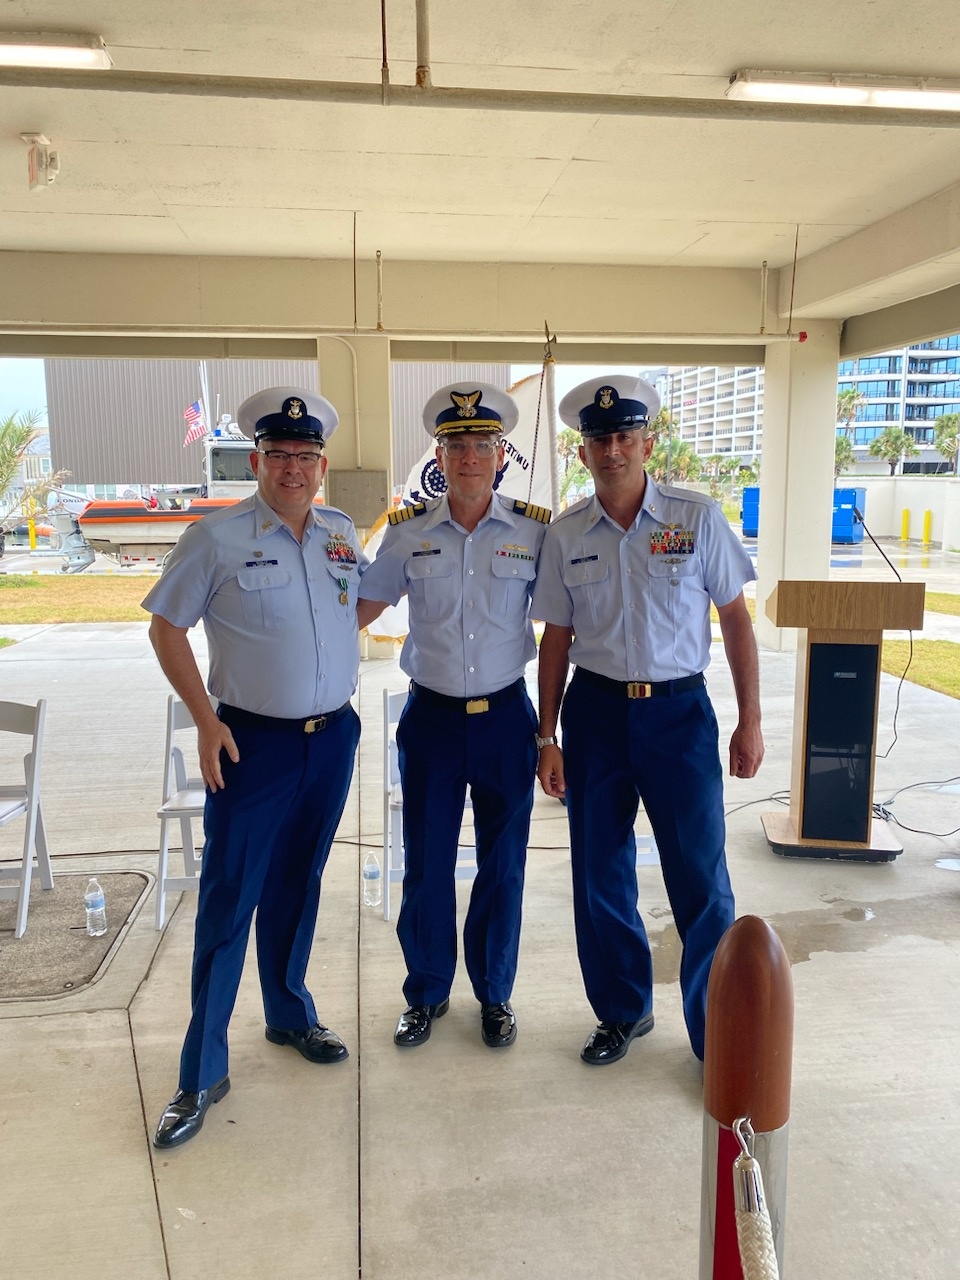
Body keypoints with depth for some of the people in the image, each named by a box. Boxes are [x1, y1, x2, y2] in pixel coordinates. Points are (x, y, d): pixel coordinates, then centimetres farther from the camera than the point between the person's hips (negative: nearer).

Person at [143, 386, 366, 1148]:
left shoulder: (343, 534, 6)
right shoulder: (217, 537, -9)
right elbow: (166, 628, -4)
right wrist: (206, 719, -11)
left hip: (333, 737, 5)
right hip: (253, 742, -4)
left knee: (297, 887, 19)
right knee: (229, 900, 1)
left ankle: (290, 1015, 39)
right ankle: (203, 1073, 14)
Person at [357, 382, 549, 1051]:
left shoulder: (536, 530, -3)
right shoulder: (407, 531, -1)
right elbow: (360, 607, 8)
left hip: (506, 717, 0)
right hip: (431, 718, 1)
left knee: (503, 865, 11)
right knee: (426, 865, 9)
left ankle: (495, 995, 32)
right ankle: (427, 994, 32)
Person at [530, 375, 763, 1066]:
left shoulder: (698, 516, -4)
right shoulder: (566, 535, 2)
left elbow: (736, 618, 1)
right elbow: (557, 636, 6)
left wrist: (750, 720, -2)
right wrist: (547, 736, 5)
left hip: (679, 710, -2)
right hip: (595, 711, 3)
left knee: (702, 879, 1)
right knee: (601, 875, 11)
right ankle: (623, 1011, 33)